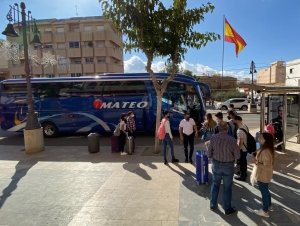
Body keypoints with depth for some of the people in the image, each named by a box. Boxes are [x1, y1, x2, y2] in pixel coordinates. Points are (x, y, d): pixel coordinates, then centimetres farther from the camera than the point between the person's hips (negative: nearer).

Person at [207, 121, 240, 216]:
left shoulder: (213, 137, -13)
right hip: (228, 166, -2)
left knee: (215, 185, 20)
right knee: (227, 188, 13)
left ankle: (212, 205, 35)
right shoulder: (232, 140, -20)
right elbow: (237, 156, -12)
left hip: (216, 164, 2)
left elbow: (209, 153, -7)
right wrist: (230, 157, 8)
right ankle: (228, 209, 29)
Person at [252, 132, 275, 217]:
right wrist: (257, 160, 2)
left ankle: (265, 211, 27)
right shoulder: (268, 149, 0)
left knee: (264, 192, 8)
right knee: (265, 191, 27)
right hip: (265, 175, 10)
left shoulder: (265, 152, -31)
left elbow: (267, 166, -32)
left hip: (263, 176, -9)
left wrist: (257, 163, -22)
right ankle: (269, 206, 46)